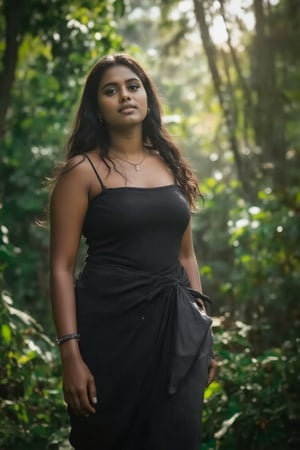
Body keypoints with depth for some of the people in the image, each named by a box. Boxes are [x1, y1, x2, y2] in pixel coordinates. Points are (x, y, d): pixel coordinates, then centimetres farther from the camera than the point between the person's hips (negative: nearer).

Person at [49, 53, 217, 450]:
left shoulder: (172, 166, 10)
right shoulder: (83, 170, -5)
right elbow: (62, 267, -9)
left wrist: (203, 328, 11)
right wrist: (71, 353, -16)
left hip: (176, 326, 5)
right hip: (111, 325, -4)